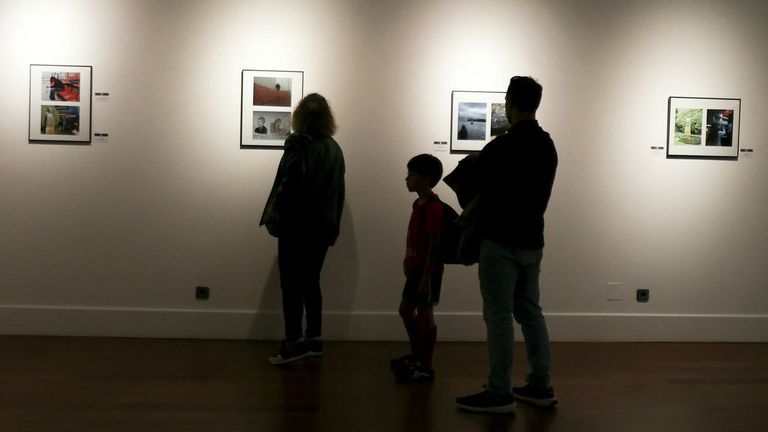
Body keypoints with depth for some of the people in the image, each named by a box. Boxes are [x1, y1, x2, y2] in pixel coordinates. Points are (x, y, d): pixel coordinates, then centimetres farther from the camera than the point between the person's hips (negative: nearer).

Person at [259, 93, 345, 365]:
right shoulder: (335, 148, 12)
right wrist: (334, 227, 19)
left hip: (297, 223, -6)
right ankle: (314, 339, 17)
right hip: (323, 226, 7)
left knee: (291, 284, -2)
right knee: (311, 282, 13)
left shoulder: (298, 142, -9)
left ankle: (294, 343, -1)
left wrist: (275, 207, -9)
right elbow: (339, 190, 14)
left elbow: (292, 179, -22)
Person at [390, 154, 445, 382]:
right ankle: (416, 356, 33)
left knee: (424, 315, -1)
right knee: (406, 310, 18)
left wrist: (426, 276, -23)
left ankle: (426, 367, 10)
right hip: (416, 267, 10)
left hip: (427, 269, -10)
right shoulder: (419, 203, 11)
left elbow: (434, 244, -22)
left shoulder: (433, 207, -19)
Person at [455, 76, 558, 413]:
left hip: (502, 243, -9)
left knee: (498, 317, -2)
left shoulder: (502, 147, -18)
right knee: (530, 313, 15)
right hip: (532, 242, 9)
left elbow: (474, 183, -3)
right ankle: (540, 387, 22)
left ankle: (499, 393, 6)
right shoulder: (548, 146, 10)